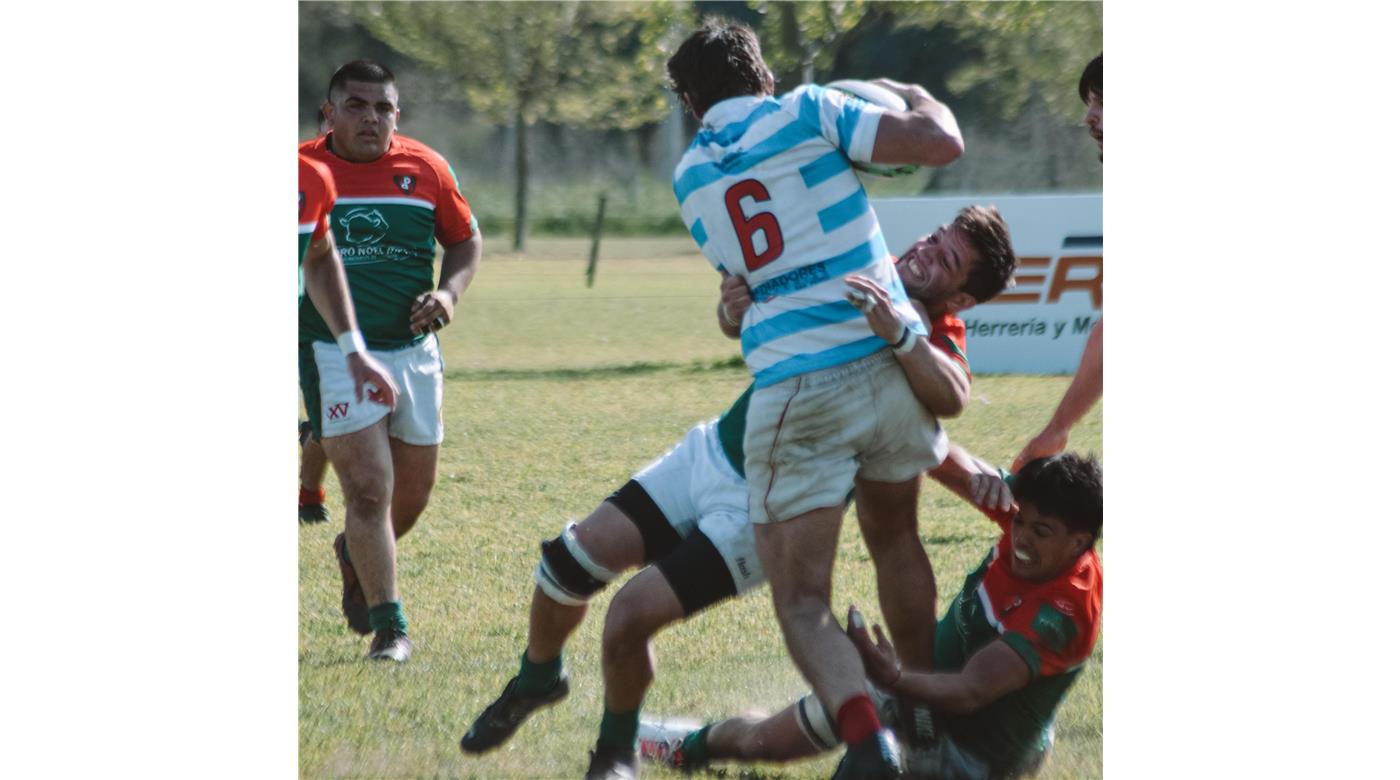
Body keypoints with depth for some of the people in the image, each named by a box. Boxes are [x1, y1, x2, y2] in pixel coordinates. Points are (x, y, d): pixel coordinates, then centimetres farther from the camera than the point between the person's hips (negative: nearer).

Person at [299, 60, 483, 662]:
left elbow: (465, 241, 12)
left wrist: (448, 293, -5)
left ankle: (357, 557, 44)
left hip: (413, 348, 3)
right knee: (369, 487, -14)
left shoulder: (425, 169, 1)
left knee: (413, 491, 12)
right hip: (333, 353, -3)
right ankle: (388, 625, -7)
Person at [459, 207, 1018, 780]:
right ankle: (538, 679, 31)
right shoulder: (858, 272, 1)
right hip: (709, 453, 6)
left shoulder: (934, 349, -18)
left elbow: (951, 398, -43)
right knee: (571, 560, 0)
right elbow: (744, 318, 10)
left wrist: (900, 333, -57)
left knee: (632, 615, -18)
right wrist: (736, 307, -13)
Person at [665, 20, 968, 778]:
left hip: (793, 391, 0)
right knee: (895, 540, 26)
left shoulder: (690, 175, 13)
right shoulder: (806, 112, 1)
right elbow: (942, 142, -5)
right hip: (890, 362, 0)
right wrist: (915, 96, 15)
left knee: (801, 600, -1)